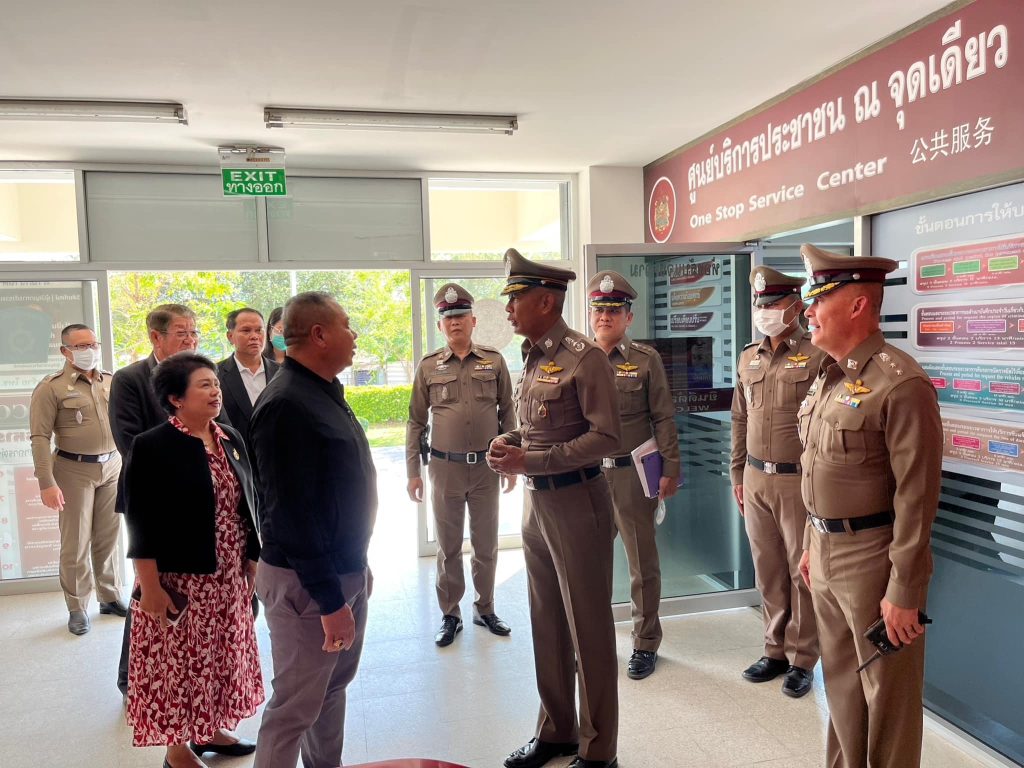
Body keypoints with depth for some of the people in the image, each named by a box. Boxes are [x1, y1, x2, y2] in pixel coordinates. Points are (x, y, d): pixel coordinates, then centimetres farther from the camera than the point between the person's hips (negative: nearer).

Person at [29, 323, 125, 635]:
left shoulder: (112, 382, 7)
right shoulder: (51, 388, -6)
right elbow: (40, 437, -10)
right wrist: (47, 483, -15)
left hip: (113, 467, 4)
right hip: (75, 471, -4)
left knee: (108, 538, 12)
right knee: (76, 543, 5)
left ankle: (111, 597, 25)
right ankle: (77, 607, 18)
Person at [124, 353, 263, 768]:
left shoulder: (230, 438, 5)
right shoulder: (151, 446, -13)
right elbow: (141, 524, -14)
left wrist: (252, 558, 11)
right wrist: (150, 586, -16)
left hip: (228, 577, 6)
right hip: (180, 580, -6)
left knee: (220, 656, 17)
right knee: (180, 660, 7)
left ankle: (210, 729, 37)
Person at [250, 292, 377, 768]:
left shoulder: (325, 392, 8)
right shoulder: (286, 405, -21)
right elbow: (292, 513, -24)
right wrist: (330, 600, -21)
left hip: (346, 570, 9)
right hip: (307, 582, -9)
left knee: (334, 686, 21)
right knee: (296, 706, 4)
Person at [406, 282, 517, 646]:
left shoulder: (494, 361, 1)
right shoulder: (428, 366, 1)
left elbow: (507, 414, 6)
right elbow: (416, 422, 4)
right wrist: (412, 472, 1)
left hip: (486, 467, 1)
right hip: (445, 468, 0)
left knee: (486, 544, 12)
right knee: (448, 547, 10)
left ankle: (485, 609, 30)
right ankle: (450, 614, 25)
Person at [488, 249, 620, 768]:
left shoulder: (584, 357, -14)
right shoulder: (531, 358, 11)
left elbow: (605, 437, -19)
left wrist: (531, 461, -22)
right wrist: (508, 442, -1)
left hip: (576, 502, -8)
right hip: (534, 501, 8)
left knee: (588, 628, 5)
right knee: (547, 623, 18)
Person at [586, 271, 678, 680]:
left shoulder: (646, 359, -1)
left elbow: (664, 419, -1)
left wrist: (670, 469, -5)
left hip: (633, 474, -2)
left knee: (642, 564, 9)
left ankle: (645, 643, 26)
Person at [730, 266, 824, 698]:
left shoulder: (817, 356, -9)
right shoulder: (748, 359, 11)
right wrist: (737, 475, 15)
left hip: (799, 480, -6)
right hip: (755, 480, 6)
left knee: (802, 573, 7)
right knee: (768, 571, 14)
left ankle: (802, 659, 22)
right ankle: (776, 651, 29)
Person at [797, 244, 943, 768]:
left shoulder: (901, 384, -19)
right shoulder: (828, 377, 8)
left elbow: (916, 498, -20)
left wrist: (904, 592, -18)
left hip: (872, 559, -8)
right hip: (827, 555, 8)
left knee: (886, 694, 10)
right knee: (841, 683, 22)